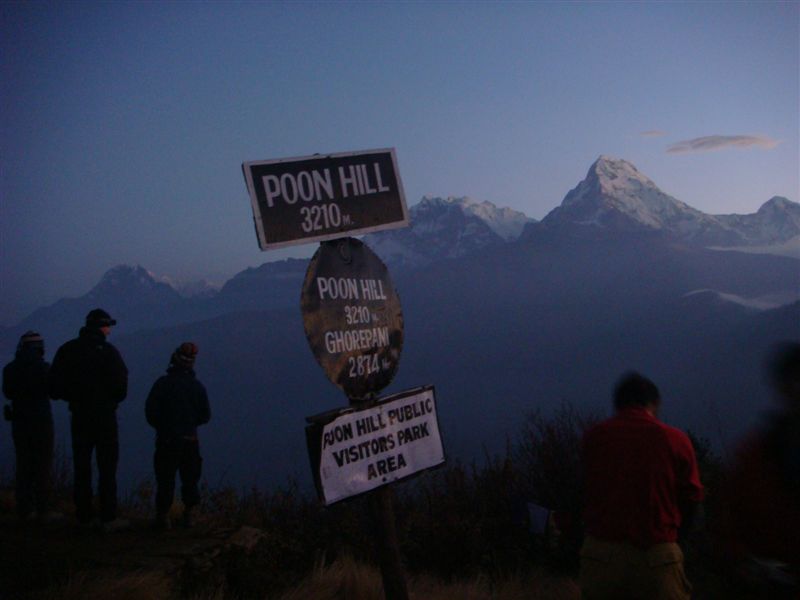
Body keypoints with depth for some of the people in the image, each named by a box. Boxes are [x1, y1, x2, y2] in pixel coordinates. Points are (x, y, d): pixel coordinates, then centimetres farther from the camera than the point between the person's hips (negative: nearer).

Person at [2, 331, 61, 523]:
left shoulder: (10, 369, 0)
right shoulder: (43, 367, -13)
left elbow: (7, 393, 12)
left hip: (19, 422, 4)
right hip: (41, 420, -4)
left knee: (24, 465, 12)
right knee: (43, 466, 1)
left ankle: (24, 509, 13)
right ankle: (43, 511, -1)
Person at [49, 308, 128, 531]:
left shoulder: (68, 350, 2)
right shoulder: (108, 352, -12)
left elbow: (54, 387, 3)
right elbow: (120, 387, -14)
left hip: (79, 417, 5)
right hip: (105, 417, -4)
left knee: (82, 468, 13)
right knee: (107, 468, 0)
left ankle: (84, 515, 17)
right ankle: (108, 518, -2)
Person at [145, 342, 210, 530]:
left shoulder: (162, 383, -8)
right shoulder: (197, 386, -1)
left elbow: (150, 410, -10)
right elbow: (205, 416, 2)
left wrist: (161, 426, 9)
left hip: (166, 440, -2)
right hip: (190, 441, 2)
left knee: (165, 481, 5)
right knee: (190, 480, 14)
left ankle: (162, 517, 5)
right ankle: (188, 516, 15)